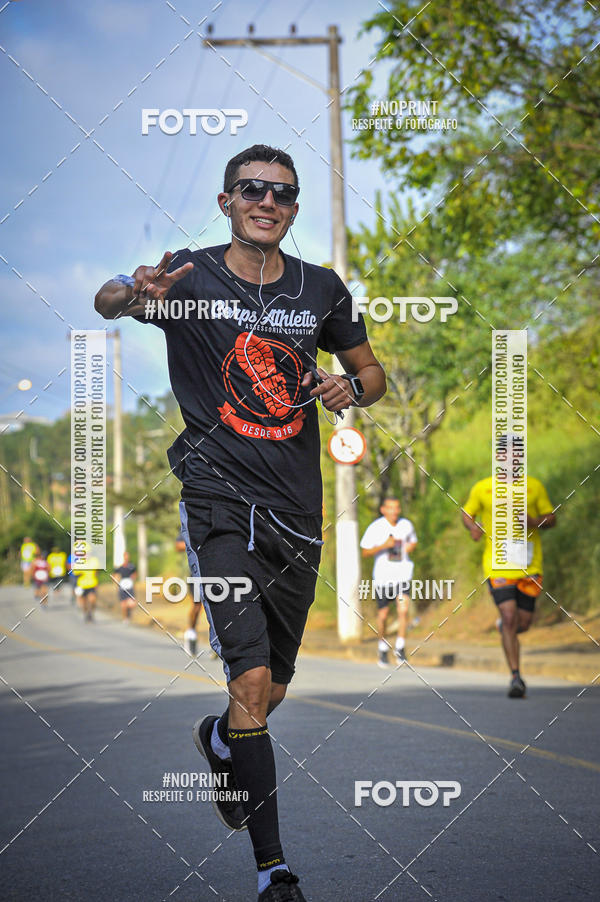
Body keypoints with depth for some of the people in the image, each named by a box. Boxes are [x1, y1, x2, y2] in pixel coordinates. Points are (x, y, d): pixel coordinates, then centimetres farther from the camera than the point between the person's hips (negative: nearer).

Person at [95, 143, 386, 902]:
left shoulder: (321, 289, 6)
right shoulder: (192, 277, -6)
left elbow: (371, 371, 19)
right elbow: (106, 304, -24)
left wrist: (352, 388, -6)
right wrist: (135, 292, -48)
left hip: (297, 509, 4)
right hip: (219, 498, -4)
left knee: (273, 688, 16)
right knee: (251, 679, -17)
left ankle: (219, 741, 51)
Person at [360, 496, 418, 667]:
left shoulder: (406, 525, 2)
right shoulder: (375, 528, -7)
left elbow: (413, 542, 21)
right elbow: (365, 552, -6)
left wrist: (411, 546, -3)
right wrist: (383, 545, -20)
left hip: (402, 575, 1)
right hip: (382, 576, -1)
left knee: (403, 610, -15)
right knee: (383, 614, 7)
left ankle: (400, 648, -2)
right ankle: (382, 649, 26)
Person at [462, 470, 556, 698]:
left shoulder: (535, 487, 3)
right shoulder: (481, 489, 1)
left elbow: (551, 518, 9)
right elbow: (467, 513, 15)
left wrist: (534, 522, -13)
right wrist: (473, 527, -9)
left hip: (529, 565, 2)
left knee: (523, 624, 8)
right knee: (509, 618, -15)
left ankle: (504, 627, 45)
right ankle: (516, 677, -8)